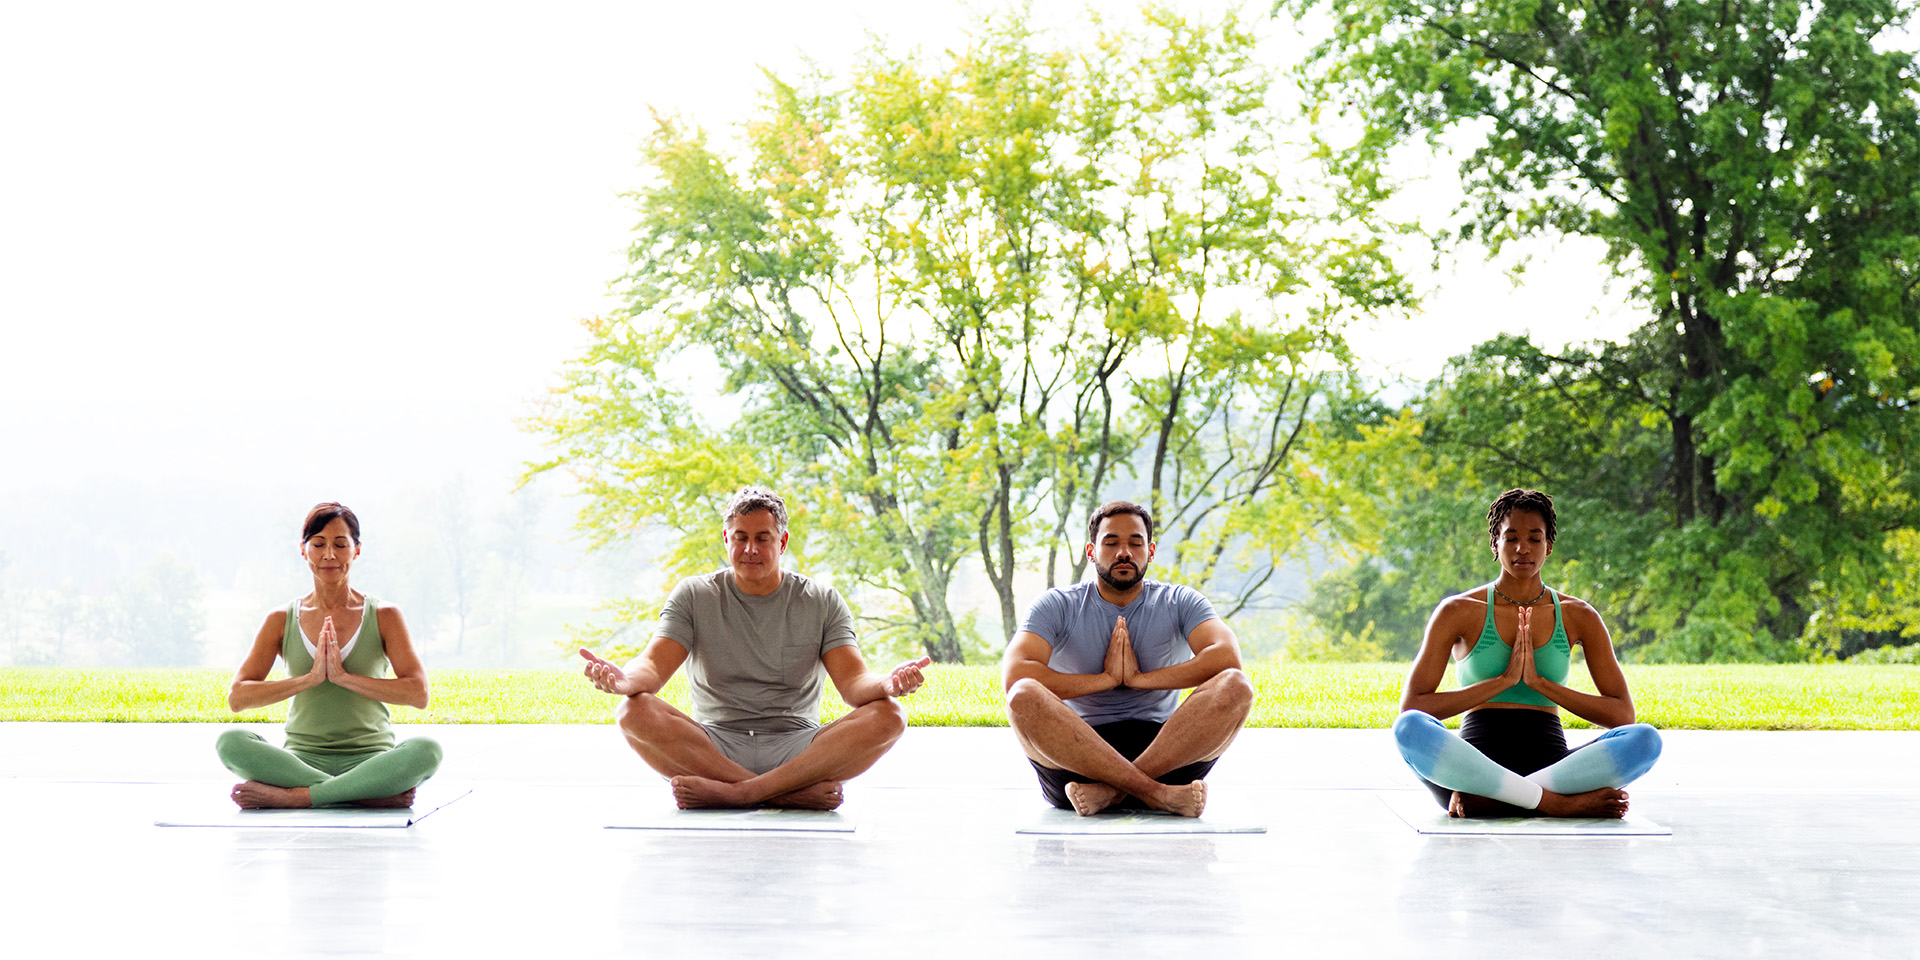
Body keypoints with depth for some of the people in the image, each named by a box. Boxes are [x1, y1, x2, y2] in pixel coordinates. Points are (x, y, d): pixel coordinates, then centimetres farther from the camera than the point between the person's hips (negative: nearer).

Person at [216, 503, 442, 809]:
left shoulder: (384, 617, 6)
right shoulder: (281, 621, 10)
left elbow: (419, 694, -6)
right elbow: (237, 697, -1)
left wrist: (344, 677, -14)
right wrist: (310, 679, -12)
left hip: (370, 760, -1)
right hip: (302, 759, 1)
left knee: (427, 749, -34)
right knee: (231, 741, -29)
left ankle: (293, 796, -29)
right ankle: (372, 794, -31)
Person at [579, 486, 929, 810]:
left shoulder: (823, 603, 7)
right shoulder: (694, 596, 7)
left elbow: (854, 683, -4)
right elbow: (654, 666, -5)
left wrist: (887, 684, -30)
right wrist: (625, 679, -32)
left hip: (797, 748, 0)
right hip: (715, 746, 0)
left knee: (888, 716, -26)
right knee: (634, 710, -28)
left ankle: (732, 792, -31)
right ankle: (789, 793, -32)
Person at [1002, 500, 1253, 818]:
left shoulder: (1179, 602, 9)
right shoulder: (1058, 606, 6)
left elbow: (1227, 657, -11)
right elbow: (1014, 675, -13)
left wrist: (1139, 678, -13)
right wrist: (1107, 679, -11)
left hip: (1166, 750, 1)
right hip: (1076, 758, -1)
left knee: (1235, 686, -24)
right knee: (1023, 696, -32)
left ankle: (1110, 789, -31)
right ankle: (1153, 792, -37)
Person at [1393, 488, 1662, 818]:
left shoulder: (1577, 616, 11)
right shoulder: (1458, 611, 5)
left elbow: (1622, 714, 5)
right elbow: (1410, 707, -4)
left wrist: (1539, 681, -7)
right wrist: (1503, 680, -11)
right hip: (1476, 762, -2)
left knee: (1646, 739, -26)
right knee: (1409, 729, -34)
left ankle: (1483, 799, -29)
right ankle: (1565, 803, -31)